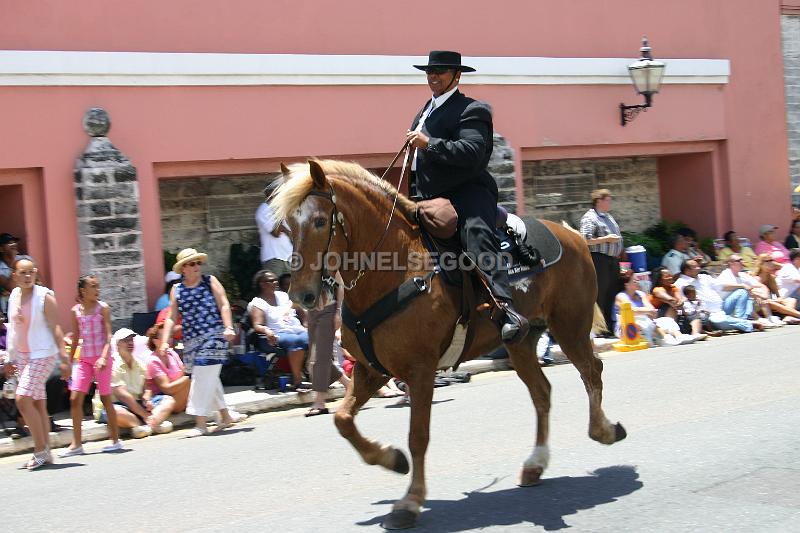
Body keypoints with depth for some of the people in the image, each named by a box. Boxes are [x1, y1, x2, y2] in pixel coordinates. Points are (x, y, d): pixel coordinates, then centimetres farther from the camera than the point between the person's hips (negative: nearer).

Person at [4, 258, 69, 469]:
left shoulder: (44, 297, -10)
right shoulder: (14, 296, 8)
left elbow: (56, 328, -12)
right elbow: (13, 329, 16)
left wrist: (64, 358, -18)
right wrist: (11, 359, 17)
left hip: (42, 354, -6)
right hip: (22, 355, 6)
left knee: (23, 399, -16)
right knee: (38, 403, 9)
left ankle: (40, 450, -6)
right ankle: (45, 453, 15)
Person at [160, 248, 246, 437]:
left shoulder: (210, 281, 4)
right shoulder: (177, 290, 10)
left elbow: (224, 305, -1)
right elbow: (171, 318, 9)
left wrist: (228, 327, -13)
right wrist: (165, 341, -1)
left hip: (213, 336, -4)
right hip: (192, 340, 4)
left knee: (204, 377, -10)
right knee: (209, 379, 11)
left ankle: (200, 423, -9)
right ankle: (225, 415, 26)